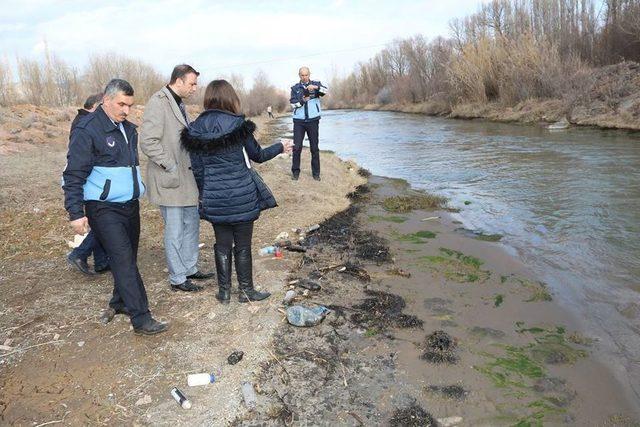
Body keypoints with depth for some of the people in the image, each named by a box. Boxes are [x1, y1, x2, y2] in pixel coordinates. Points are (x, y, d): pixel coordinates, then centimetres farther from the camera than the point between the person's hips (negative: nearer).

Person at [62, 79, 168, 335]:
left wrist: (138, 189, 22)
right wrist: (76, 213, -16)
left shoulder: (128, 129, 13)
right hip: (104, 209, -8)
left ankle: (120, 303, 32)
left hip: (130, 205, 8)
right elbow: (74, 174, -13)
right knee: (123, 260, -11)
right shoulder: (87, 130, -12)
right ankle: (141, 319, -8)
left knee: (128, 258, 14)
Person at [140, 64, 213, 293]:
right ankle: (177, 278, 14)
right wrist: (171, 167, -19)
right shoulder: (158, 103, -15)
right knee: (175, 231, 1)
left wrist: (194, 163, 13)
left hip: (186, 177, 9)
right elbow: (148, 142, -22)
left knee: (191, 224, 17)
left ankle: (190, 268, 32)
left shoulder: (179, 103, 14)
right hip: (170, 180, -9)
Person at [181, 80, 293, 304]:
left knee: (222, 245, 15)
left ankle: (224, 291, 24)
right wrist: (280, 147, 19)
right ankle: (247, 291, 21)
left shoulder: (196, 130, -2)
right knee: (243, 246, 9)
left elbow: (197, 169, 3)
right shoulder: (238, 125, -11)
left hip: (215, 199, 3)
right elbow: (257, 155, 2)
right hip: (243, 197, -3)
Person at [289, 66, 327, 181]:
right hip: (299, 121, 1)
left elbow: (325, 91, -15)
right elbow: (293, 104, -1)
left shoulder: (316, 84, 4)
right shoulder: (295, 88, 7)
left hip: (313, 120, 0)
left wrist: (315, 87, -33)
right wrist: (303, 100, -19)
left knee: (314, 148, 5)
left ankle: (316, 172, 12)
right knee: (297, 147, -1)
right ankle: (295, 172, 9)